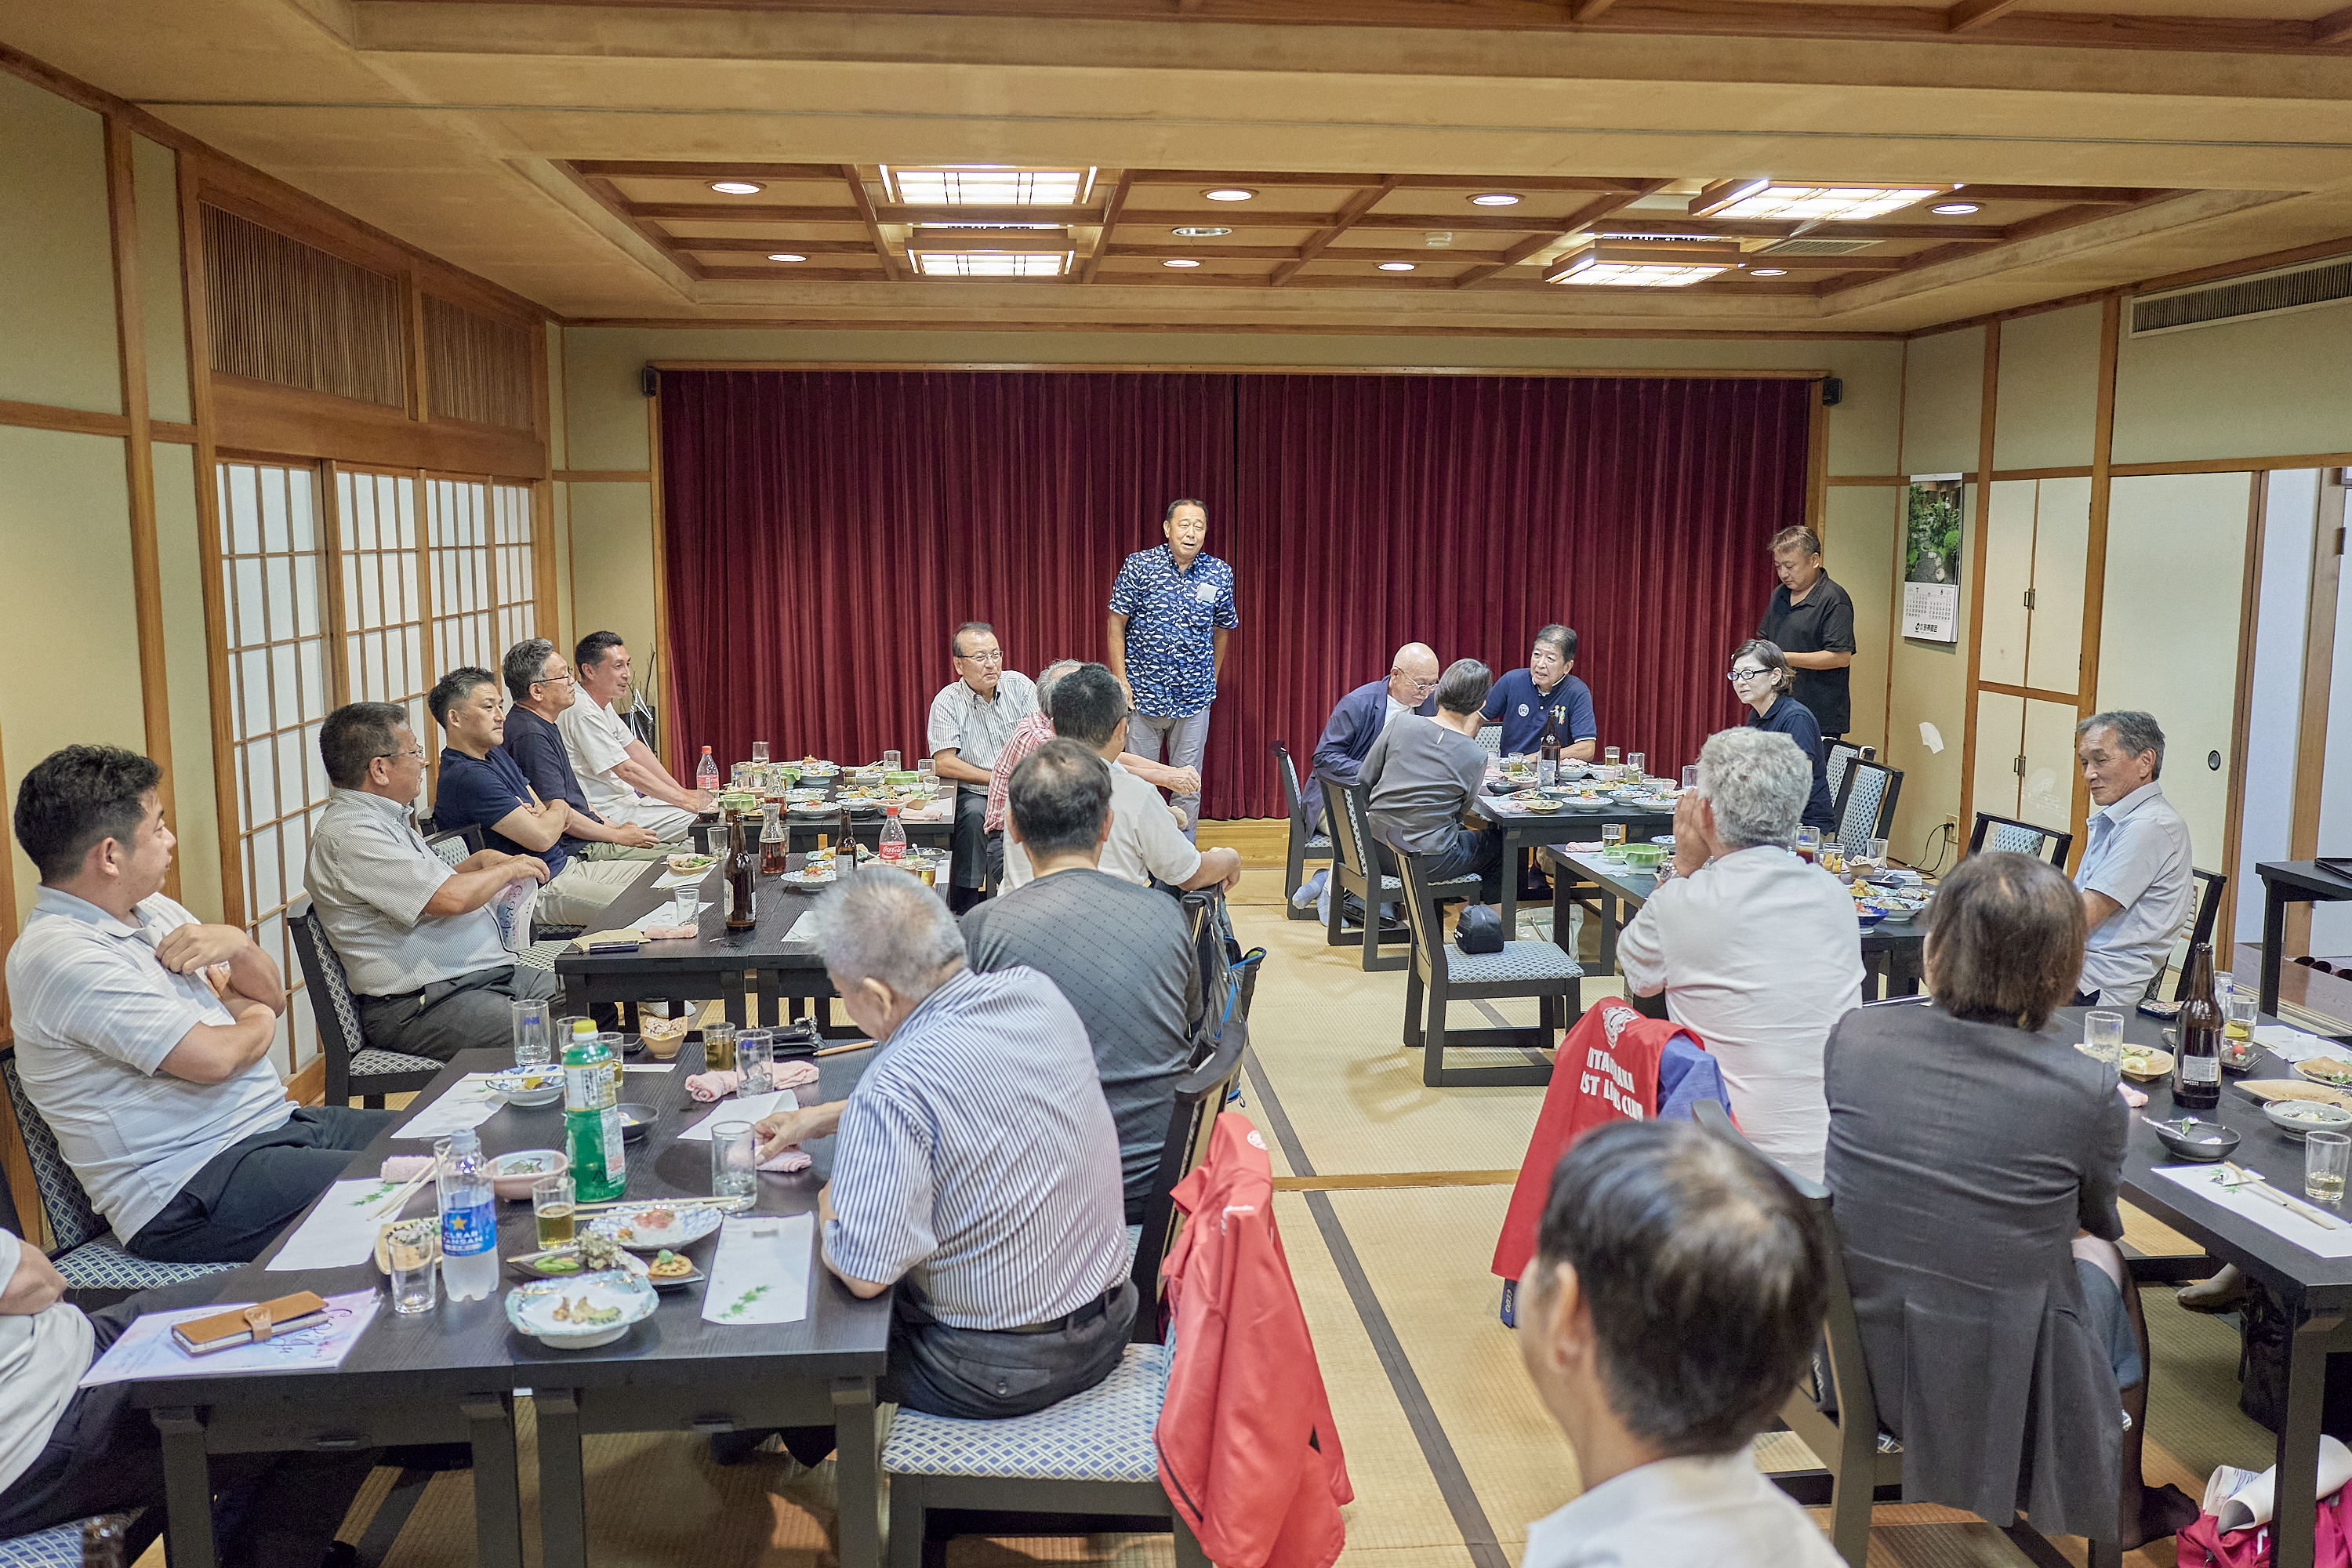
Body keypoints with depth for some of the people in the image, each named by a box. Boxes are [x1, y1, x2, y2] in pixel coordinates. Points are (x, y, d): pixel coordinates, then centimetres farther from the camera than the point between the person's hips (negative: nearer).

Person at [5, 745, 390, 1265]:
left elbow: (273, 997, 19)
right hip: (188, 1193, -10)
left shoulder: (154, 909, 14)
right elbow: (213, 1058, -22)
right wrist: (256, 1019, 1)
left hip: (276, 1124, 10)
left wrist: (237, 944, -3)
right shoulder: (60, 956, -16)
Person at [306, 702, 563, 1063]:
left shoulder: (385, 818, 18)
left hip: (485, 976, 11)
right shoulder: (349, 834, -17)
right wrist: (508, 870, -6)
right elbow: (450, 898, -24)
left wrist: (480, 860, 15)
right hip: (422, 1006, -11)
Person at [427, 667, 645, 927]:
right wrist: (559, 810, 0)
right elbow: (541, 837, -23)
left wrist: (544, 814, -8)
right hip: (539, 891, -10)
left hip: (568, 865, 10)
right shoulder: (468, 776, -20)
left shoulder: (496, 753, 14)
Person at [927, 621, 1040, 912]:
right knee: (973, 815, -33)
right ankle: (965, 906, -21)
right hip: (974, 794, -2)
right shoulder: (947, 701, -2)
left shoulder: (1019, 686, 3)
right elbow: (943, 763, -9)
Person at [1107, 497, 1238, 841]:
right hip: (1142, 694, -2)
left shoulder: (1220, 574, 1)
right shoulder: (1138, 566, -6)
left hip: (1193, 697, 2)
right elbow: (1116, 624, -3)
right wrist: (1121, 681, -8)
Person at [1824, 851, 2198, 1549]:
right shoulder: (2090, 1094, -19)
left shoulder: (1853, 1037, -12)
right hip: (1994, 1396, -3)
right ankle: (2123, 1511, 52)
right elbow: (2099, 1217, 4)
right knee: (2102, 1257, 27)